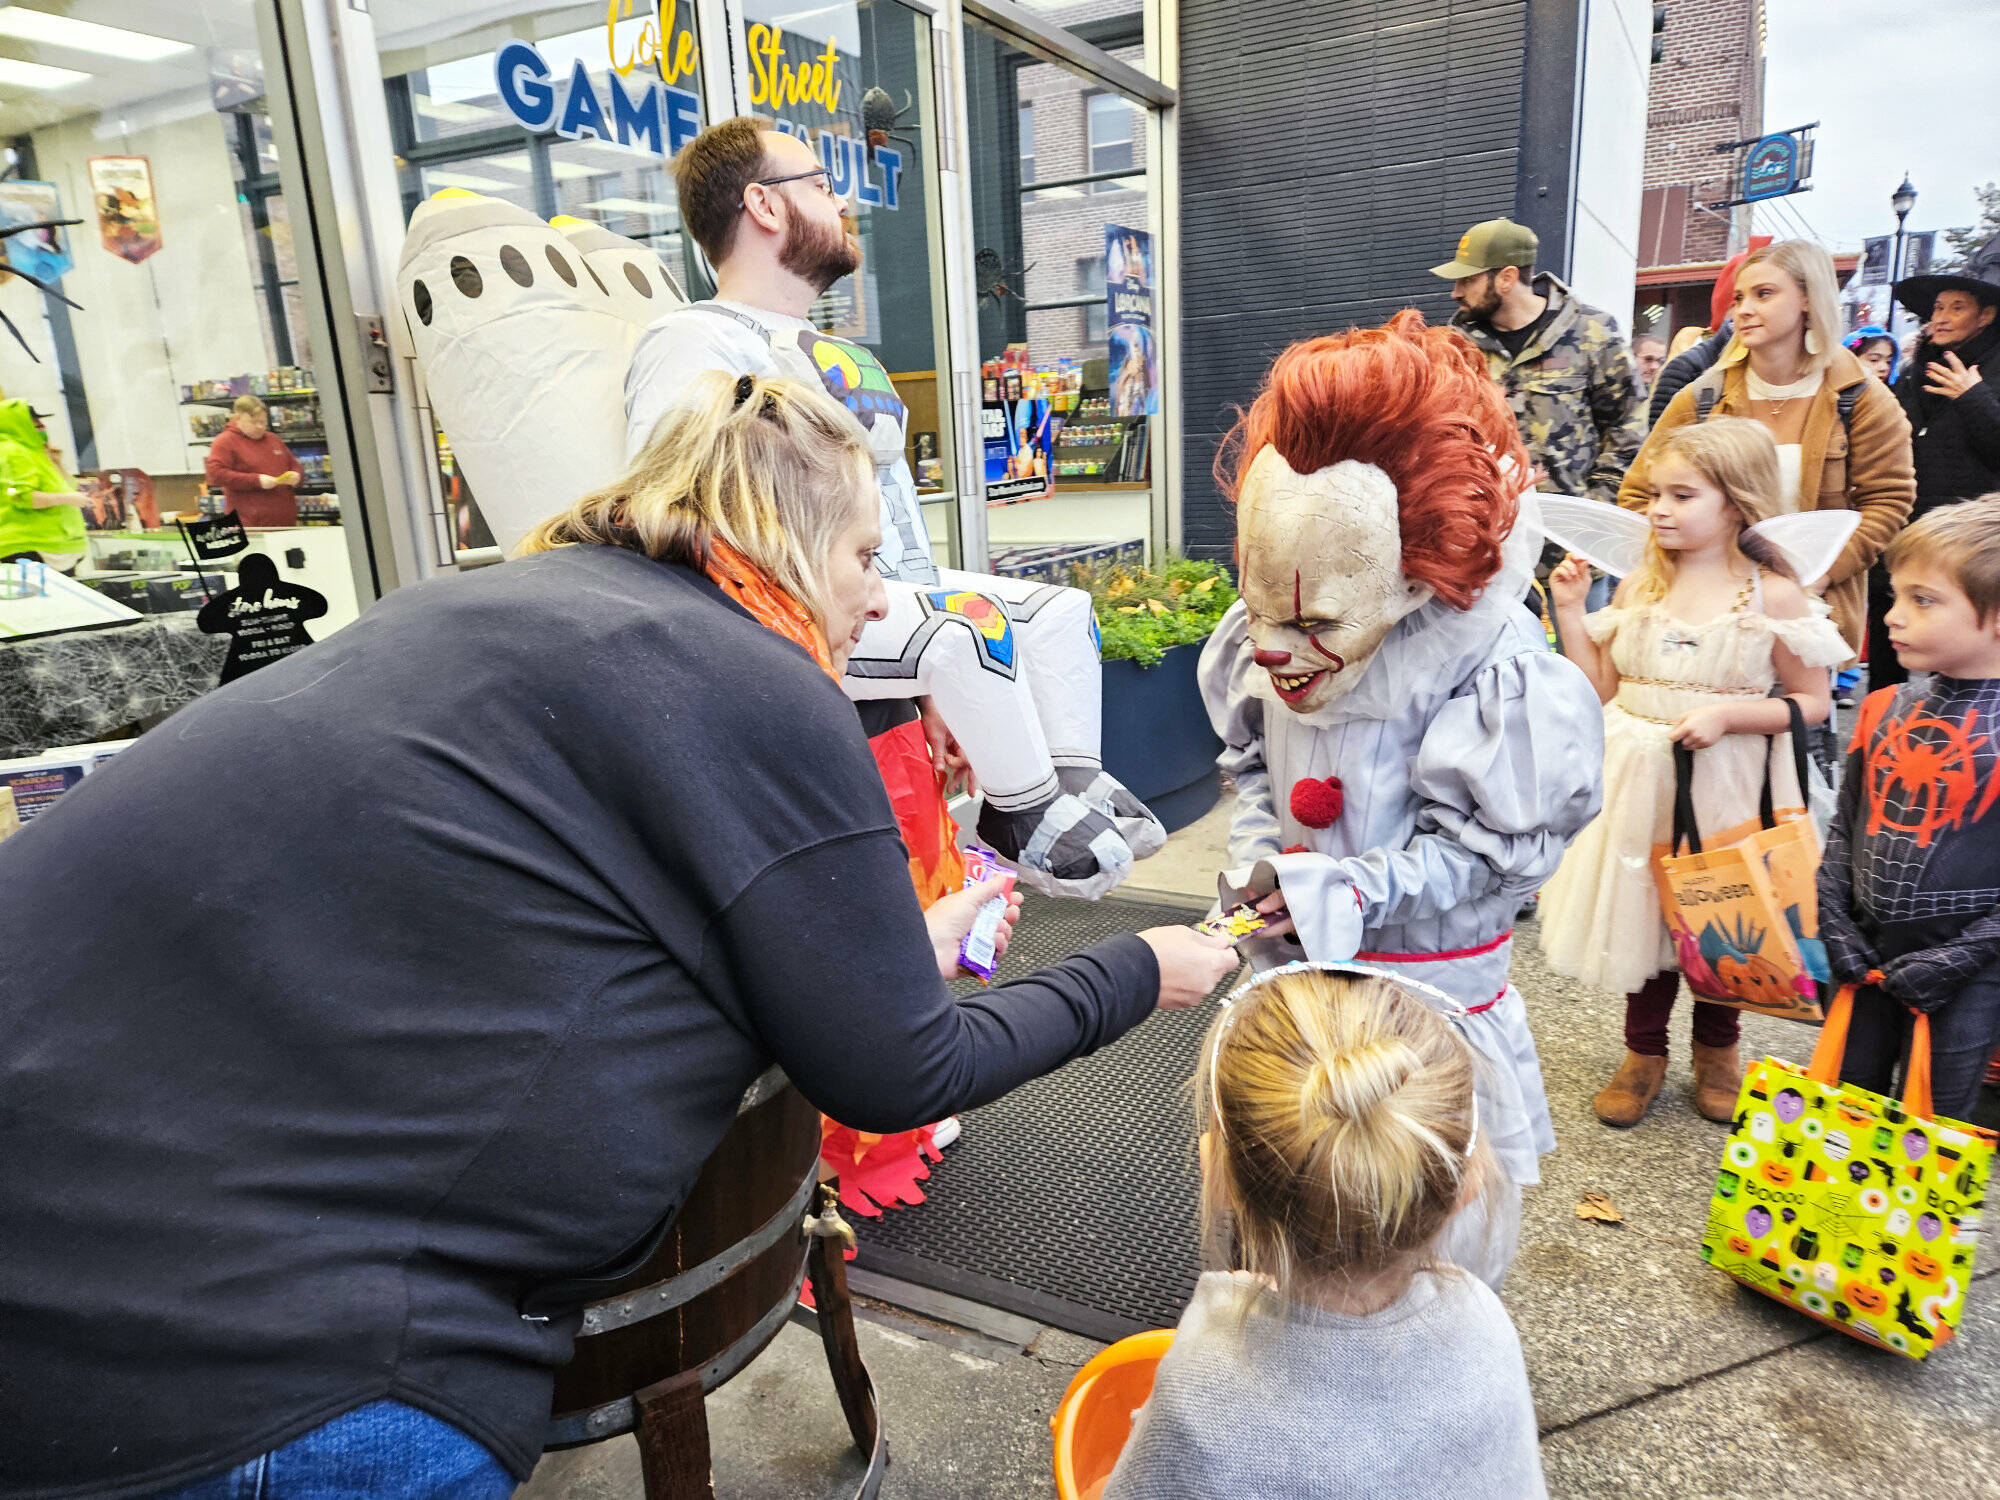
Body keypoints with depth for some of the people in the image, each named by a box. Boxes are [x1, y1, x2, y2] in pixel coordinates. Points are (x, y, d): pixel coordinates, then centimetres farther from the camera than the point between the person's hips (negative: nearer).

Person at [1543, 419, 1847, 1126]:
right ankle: (1644, 1052, 31)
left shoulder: (1772, 593, -8)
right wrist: (1572, 612, -2)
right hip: (1640, 780, 3)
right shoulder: (1639, 586, 3)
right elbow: (1603, 689, 5)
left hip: (1724, 785, -3)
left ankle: (1716, 1050, 37)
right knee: (1641, 909, 11)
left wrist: (1727, 714, -19)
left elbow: (1812, 703, -4)